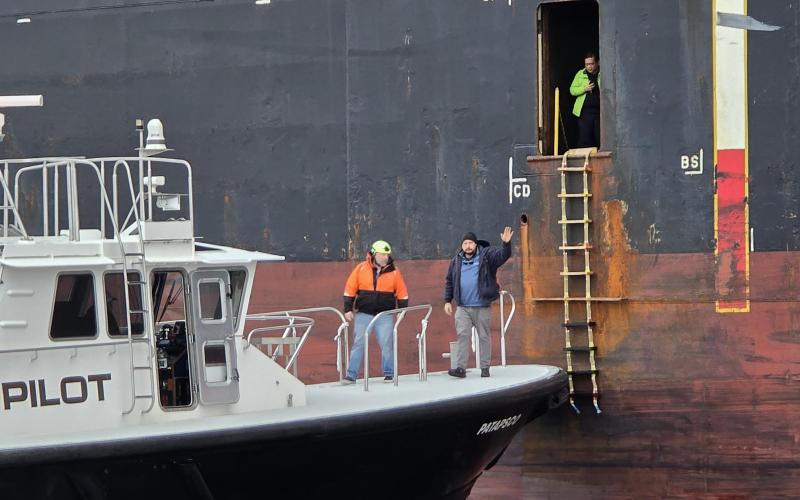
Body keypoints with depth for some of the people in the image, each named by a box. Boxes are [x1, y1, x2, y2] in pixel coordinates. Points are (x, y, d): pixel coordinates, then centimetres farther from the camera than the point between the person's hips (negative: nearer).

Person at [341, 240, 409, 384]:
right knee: (359, 344, 0)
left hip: (385, 315, 0)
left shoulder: (394, 272, 1)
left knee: (387, 344, -1)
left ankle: (389, 374, 10)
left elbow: (402, 293, 7)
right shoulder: (361, 269, -1)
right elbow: (350, 290, 3)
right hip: (363, 314, 0)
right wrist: (348, 309, -1)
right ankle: (351, 375, 2)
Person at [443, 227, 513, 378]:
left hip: (482, 306, -2)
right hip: (463, 307, 2)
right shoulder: (456, 261, 10)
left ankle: (485, 367, 12)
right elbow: (449, 282, 15)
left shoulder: (486, 255, 0)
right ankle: (461, 367, -7)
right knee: (463, 335, -6)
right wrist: (447, 301, 10)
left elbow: (503, 255, -15)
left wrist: (506, 244, -34)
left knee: (484, 336, 5)